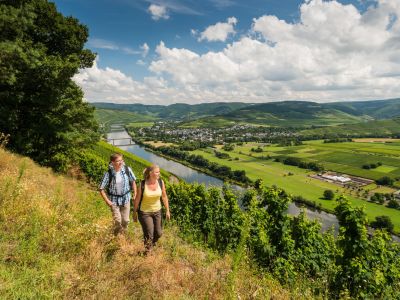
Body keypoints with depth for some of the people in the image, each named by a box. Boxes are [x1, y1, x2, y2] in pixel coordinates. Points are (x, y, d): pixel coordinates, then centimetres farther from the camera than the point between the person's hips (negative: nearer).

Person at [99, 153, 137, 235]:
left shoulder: (127, 169, -14)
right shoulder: (108, 174, -19)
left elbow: (133, 181, 2)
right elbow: (101, 189, -9)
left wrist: (135, 194, 1)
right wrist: (107, 201, -13)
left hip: (126, 198, 2)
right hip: (114, 200, -2)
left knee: (125, 220, 12)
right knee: (117, 220, -4)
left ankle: (123, 234, 42)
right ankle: (116, 236, 28)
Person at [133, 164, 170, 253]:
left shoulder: (161, 182, -13)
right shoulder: (142, 184, -21)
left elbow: (164, 197, -2)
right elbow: (137, 199, -9)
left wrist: (167, 210, 0)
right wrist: (134, 213, -1)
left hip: (157, 211, 3)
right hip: (144, 212, -3)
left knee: (158, 233, 12)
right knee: (149, 234, 3)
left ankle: (151, 244, 47)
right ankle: (147, 252, 34)